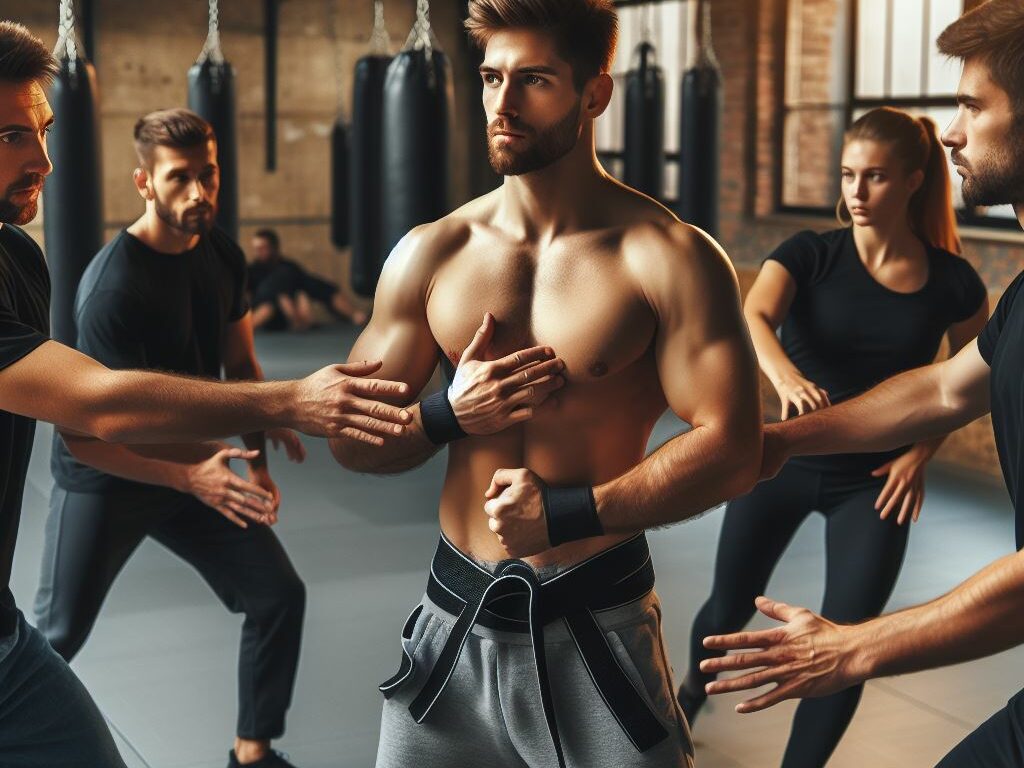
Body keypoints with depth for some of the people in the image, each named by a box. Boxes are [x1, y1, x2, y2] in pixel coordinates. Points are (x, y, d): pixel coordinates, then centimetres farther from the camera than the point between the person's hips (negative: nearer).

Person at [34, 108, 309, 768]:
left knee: (279, 595, 2)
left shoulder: (223, 255, -4)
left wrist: (257, 463, -1)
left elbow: (241, 364, 9)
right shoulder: (113, 286, -26)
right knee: (56, 638, 1)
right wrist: (190, 478, -38)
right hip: (104, 481, -6)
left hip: (193, 465, 6)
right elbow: (83, 436, -29)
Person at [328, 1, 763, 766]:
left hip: (596, 623, -3)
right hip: (457, 617, 4)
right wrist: (446, 415, -15)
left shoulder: (669, 258, -10)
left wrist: (565, 513, -20)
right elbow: (351, 437, 5)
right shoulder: (430, 254, 0)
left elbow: (730, 450, -14)